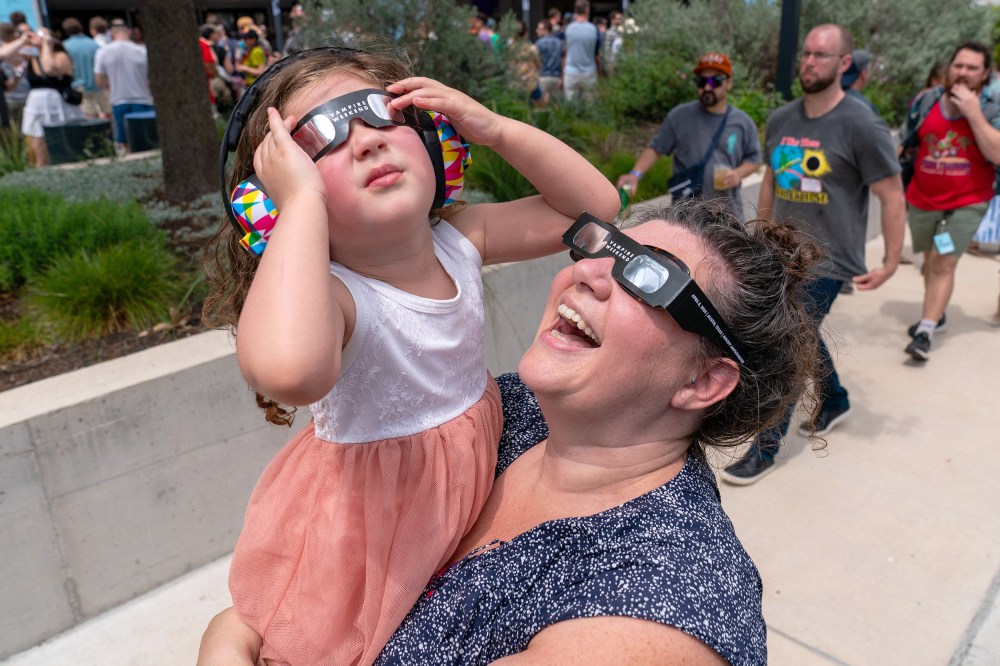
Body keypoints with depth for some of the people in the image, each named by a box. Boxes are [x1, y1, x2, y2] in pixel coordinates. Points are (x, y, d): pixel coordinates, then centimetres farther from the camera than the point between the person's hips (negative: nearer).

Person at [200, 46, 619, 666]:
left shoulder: (459, 238, -12)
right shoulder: (329, 293, -30)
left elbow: (596, 204, -5)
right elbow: (287, 371, -55)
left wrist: (494, 127, -18)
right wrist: (303, 201, -43)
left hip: (475, 494, 6)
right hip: (366, 526, -5)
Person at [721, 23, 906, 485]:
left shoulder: (861, 126, -13)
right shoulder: (781, 120, 4)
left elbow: (892, 197, -10)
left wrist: (890, 263, -12)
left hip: (826, 260, -6)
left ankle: (765, 449, 6)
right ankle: (835, 402, 48)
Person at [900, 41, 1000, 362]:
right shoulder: (925, 101, 0)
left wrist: (973, 113, -24)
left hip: (967, 202, -3)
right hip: (922, 200, 4)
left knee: (944, 263, -11)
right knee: (930, 260, 16)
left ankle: (925, 332, -11)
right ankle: (936, 316, 35)